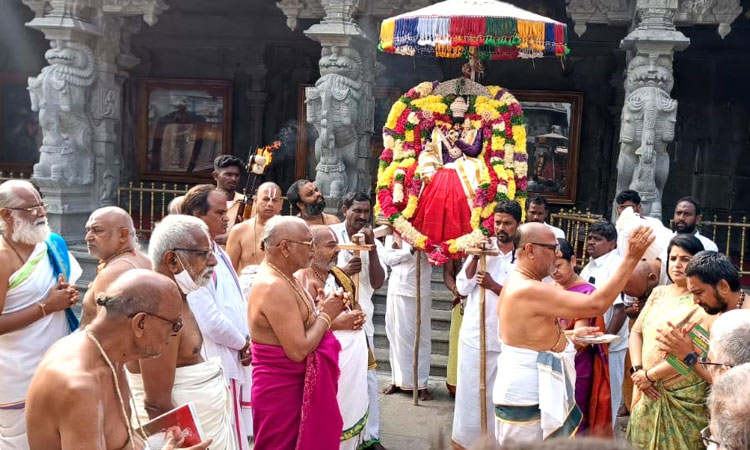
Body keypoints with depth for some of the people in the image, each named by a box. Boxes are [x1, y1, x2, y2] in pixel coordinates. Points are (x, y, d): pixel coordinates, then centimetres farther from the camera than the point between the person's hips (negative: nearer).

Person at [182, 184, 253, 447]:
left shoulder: (220, 254, 11)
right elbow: (210, 322, -24)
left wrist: (247, 341, 1)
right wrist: (242, 343, -7)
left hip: (235, 361, 9)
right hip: (216, 365, -9)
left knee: (237, 434, 17)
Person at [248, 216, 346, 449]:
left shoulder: (282, 277, 6)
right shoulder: (274, 287, -25)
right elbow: (298, 350, -27)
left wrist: (322, 308, -5)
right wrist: (325, 315, -15)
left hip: (294, 384, 10)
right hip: (281, 389, -10)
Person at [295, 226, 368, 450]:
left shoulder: (338, 274, 12)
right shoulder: (301, 279, -15)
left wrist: (358, 315, 1)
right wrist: (336, 323, -21)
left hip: (355, 356, 9)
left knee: (352, 411, 17)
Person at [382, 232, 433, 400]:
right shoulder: (393, 232, 10)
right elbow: (387, 257, -2)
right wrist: (410, 251, -13)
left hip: (421, 291, -1)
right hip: (398, 290, 1)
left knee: (422, 337, 1)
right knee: (398, 336, 5)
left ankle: (421, 383, 6)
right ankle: (398, 380, 16)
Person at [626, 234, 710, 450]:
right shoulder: (658, 293, 10)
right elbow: (636, 331, 9)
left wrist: (650, 375, -14)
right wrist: (638, 369, -6)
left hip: (683, 397, -5)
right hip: (649, 394, 6)